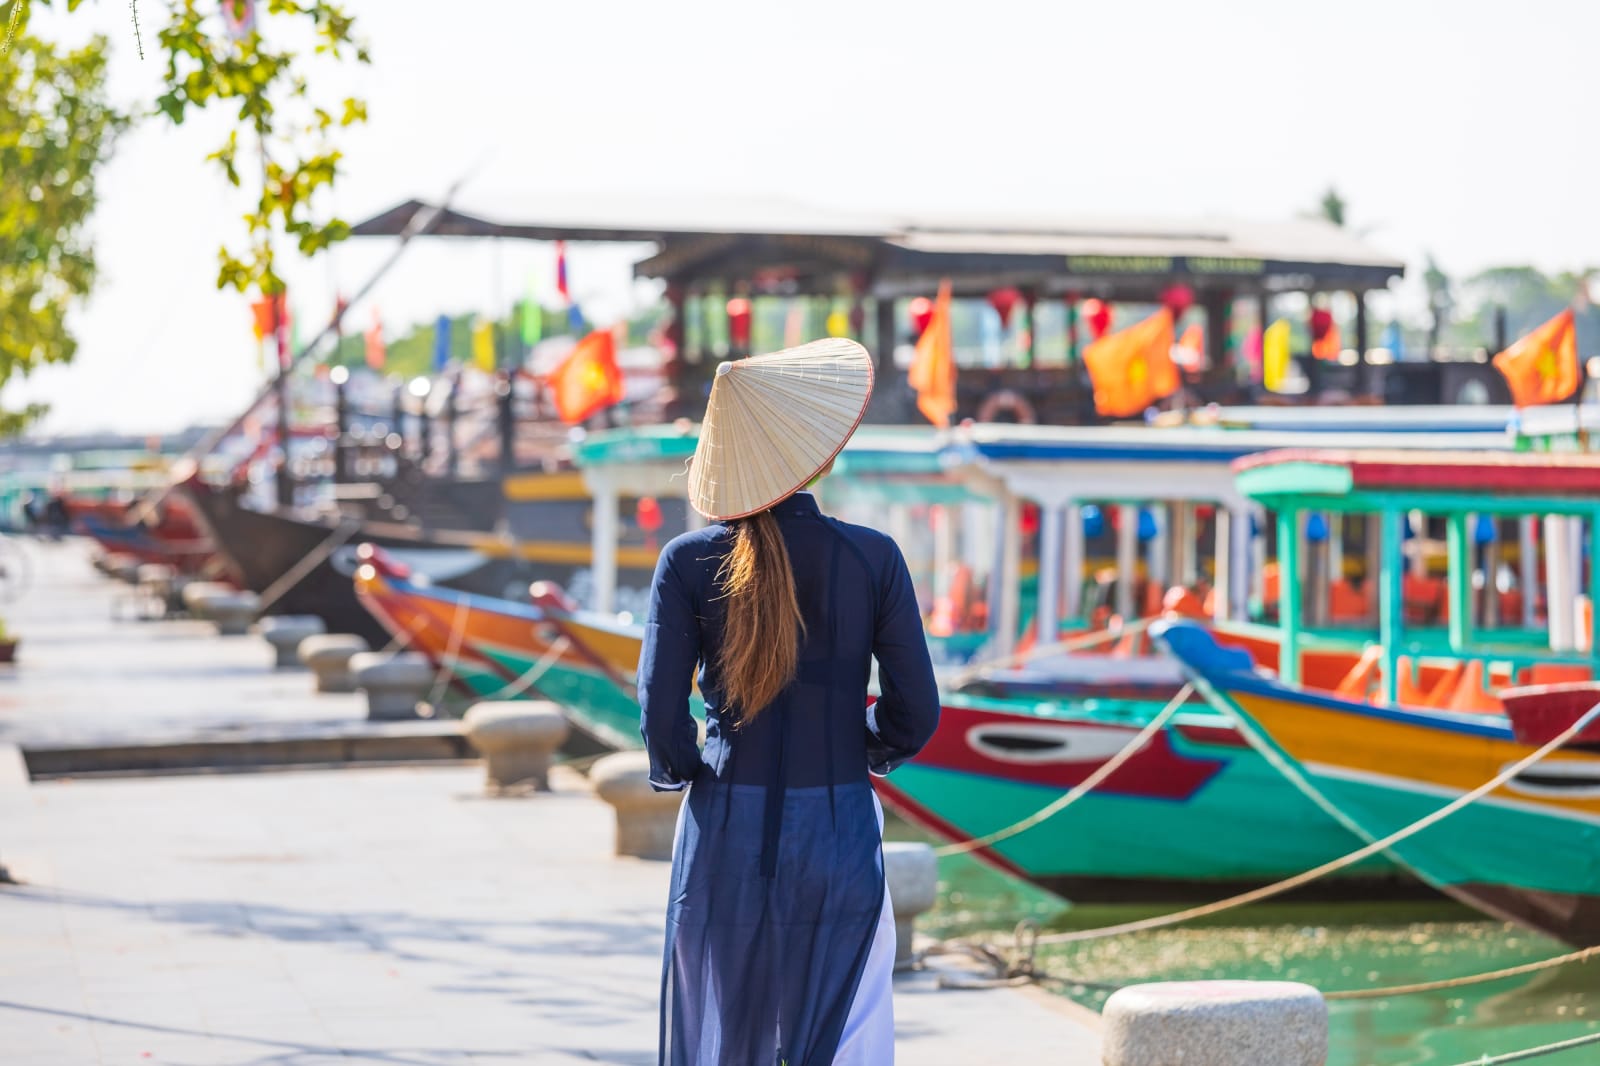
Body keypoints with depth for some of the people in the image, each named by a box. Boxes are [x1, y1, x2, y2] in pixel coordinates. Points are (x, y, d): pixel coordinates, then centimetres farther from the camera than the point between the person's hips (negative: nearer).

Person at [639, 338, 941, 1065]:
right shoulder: (872, 557, -5)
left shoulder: (689, 562, -6)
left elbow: (661, 712, -8)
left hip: (726, 839, 1)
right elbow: (915, 712, -3)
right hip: (840, 837, 0)